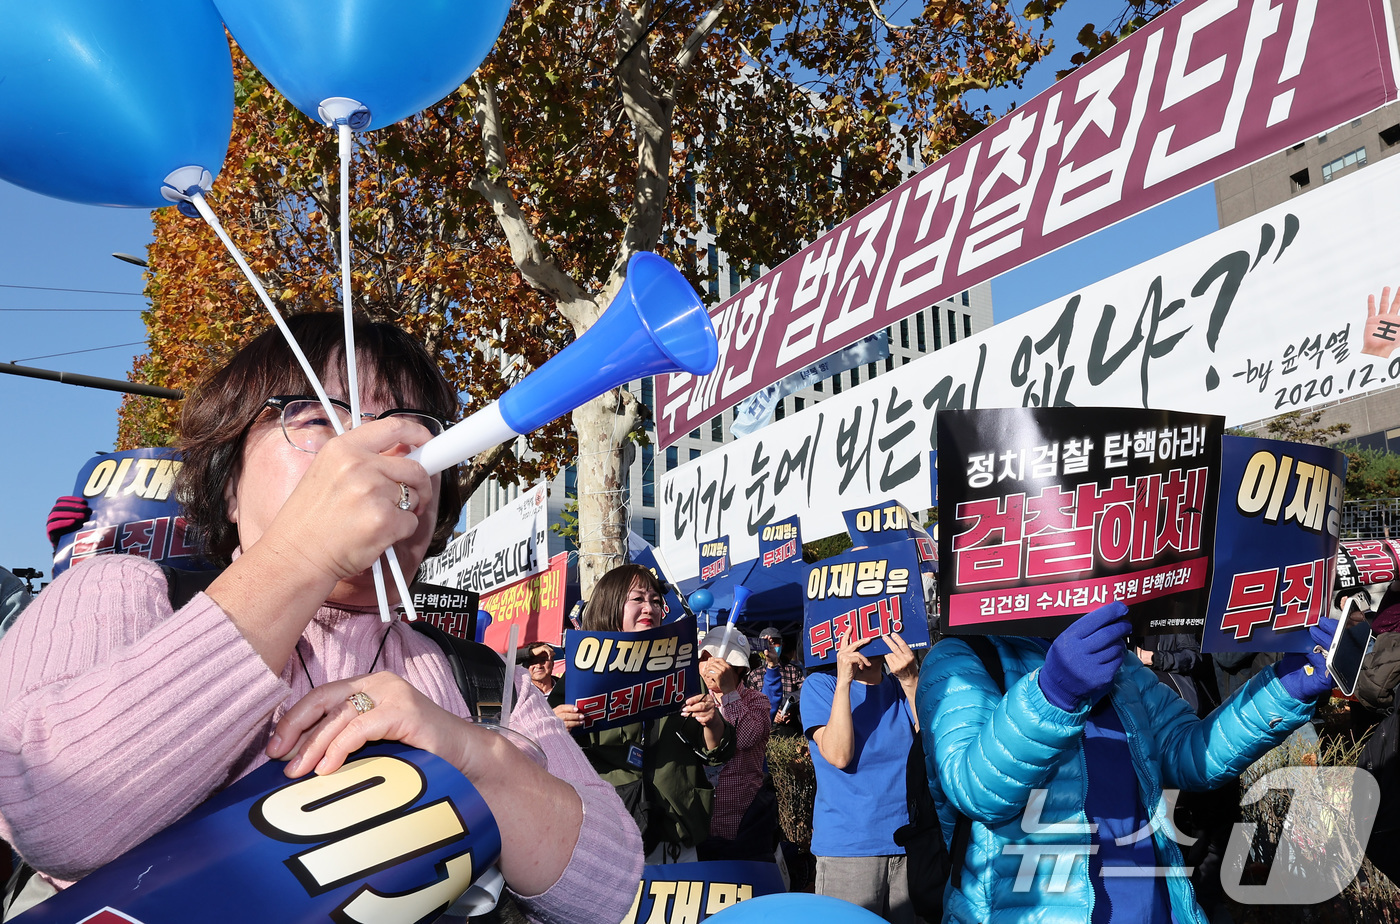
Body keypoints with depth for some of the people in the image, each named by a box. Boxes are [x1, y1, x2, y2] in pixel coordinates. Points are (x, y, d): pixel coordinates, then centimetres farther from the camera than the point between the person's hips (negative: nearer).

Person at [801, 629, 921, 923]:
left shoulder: (901, 687, 9)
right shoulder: (820, 685, -1)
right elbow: (838, 755, -15)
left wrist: (911, 682, -17)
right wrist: (844, 680, -18)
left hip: (907, 844, 4)